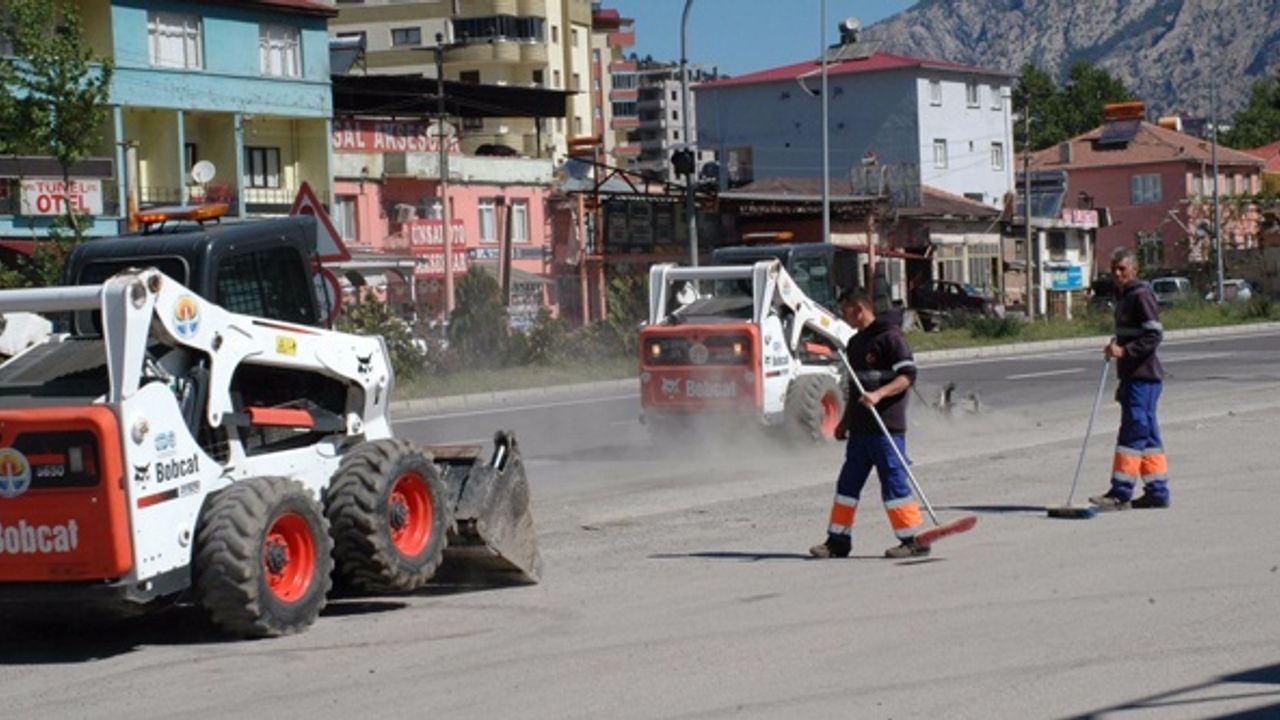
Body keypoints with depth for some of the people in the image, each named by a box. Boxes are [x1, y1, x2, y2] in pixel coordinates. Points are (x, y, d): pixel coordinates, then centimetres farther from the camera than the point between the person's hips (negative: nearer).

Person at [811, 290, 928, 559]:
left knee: (894, 482, -8)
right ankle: (838, 541, 14)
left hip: (887, 427, -9)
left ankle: (914, 540, -2)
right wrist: (845, 422, 25)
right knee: (848, 483, 9)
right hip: (860, 428, 9)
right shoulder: (855, 343, 19)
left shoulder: (889, 337, -8)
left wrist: (879, 395, -26)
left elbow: (908, 375, -15)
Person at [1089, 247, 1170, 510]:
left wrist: (1124, 351, -26)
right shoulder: (1123, 296, 20)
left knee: (1132, 431, -10)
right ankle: (1157, 491, 13)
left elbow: (1154, 335, -19)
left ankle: (1121, 493, -12)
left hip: (1143, 377, -10)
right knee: (1146, 434, 10)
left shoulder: (1141, 295, -11)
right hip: (1132, 376, 10)